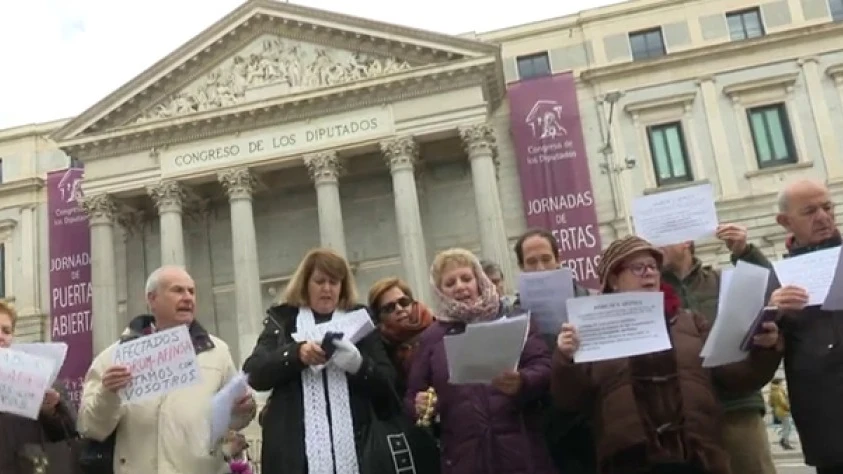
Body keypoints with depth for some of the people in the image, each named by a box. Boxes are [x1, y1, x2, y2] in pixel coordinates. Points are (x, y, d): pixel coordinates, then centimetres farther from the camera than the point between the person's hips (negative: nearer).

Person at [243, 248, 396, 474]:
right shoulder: (282, 320, 13)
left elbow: (388, 384, 6)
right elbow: (254, 373, 1)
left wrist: (358, 364, -14)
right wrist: (296, 353, -15)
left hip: (354, 445, 1)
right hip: (295, 451, -1)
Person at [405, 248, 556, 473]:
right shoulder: (430, 337, 11)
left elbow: (545, 366, 1)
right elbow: (412, 397, 15)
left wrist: (522, 381, -21)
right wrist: (420, 407, -9)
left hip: (521, 451, -1)